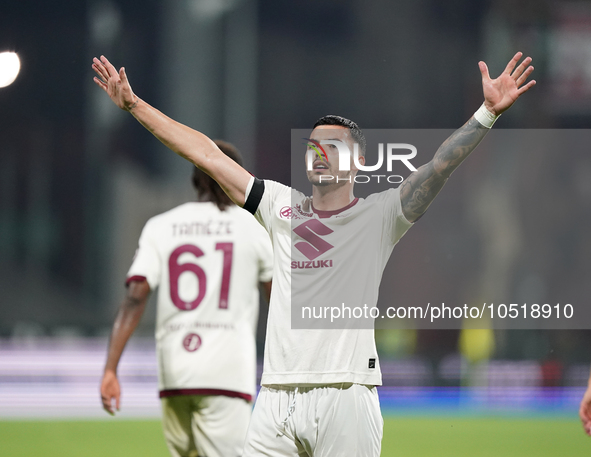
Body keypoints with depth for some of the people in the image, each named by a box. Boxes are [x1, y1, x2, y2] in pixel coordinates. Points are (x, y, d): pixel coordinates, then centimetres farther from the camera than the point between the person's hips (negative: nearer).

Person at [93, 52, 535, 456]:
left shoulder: (378, 216, 7)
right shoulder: (282, 207, 17)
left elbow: (440, 165, -6)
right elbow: (205, 153, 18)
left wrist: (488, 113, -19)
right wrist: (134, 104, 19)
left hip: (346, 395, -3)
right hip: (276, 399, 4)